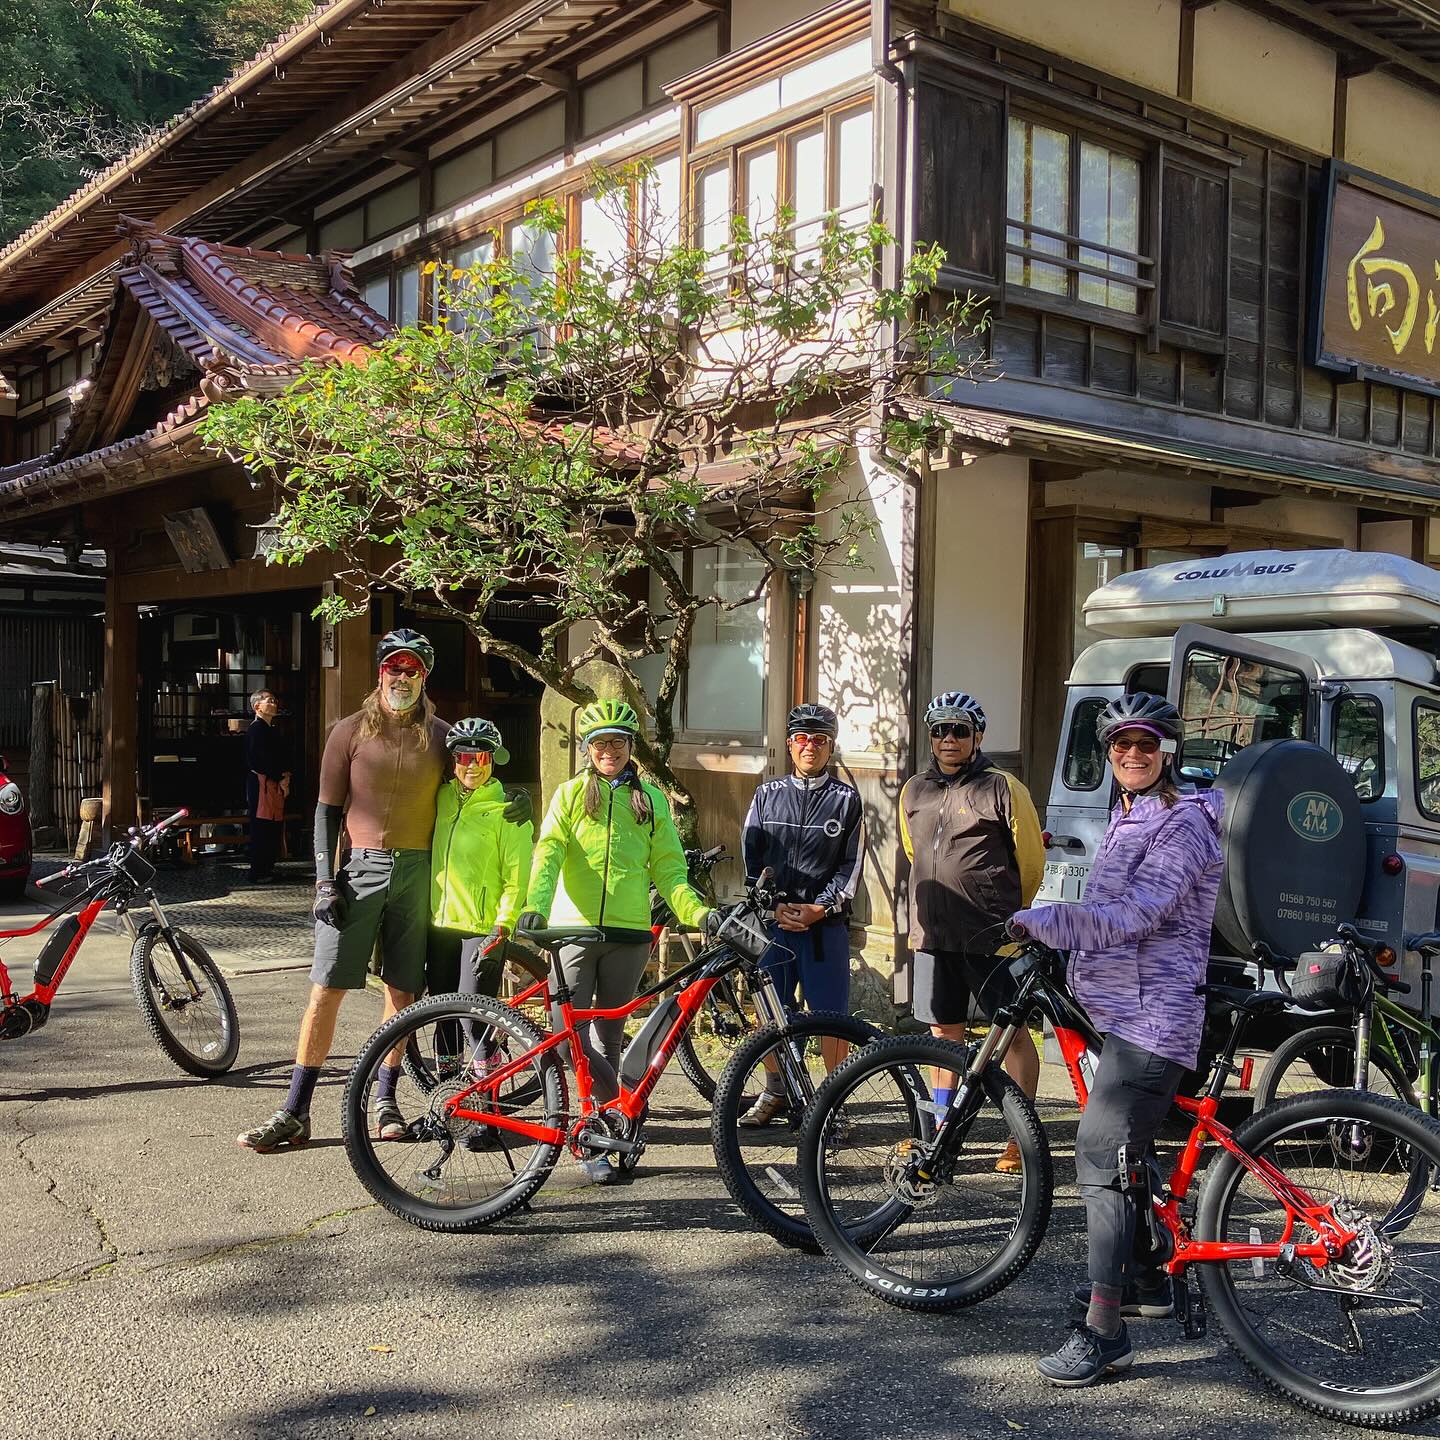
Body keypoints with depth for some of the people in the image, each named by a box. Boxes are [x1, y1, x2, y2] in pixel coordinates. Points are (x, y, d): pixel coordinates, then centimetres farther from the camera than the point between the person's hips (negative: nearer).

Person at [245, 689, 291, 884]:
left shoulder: (272, 729, 18)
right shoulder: (256, 729, -11)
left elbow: (284, 756, 13)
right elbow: (263, 760, -18)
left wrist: (285, 776, -4)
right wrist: (281, 779, -13)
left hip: (276, 784, 10)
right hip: (261, 782, -10)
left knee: (275, 828, 12)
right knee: (261, 829, -6)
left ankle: (268, 868, 21)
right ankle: (257, 873, -1)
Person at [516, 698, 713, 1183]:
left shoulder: (651, 801, 11)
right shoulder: (571, 794, 8)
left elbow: (667, 869, 9)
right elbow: (549, 852, -4)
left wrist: (697, 913, -8)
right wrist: (535, 905, -21)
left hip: (628, 932, 1)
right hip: (574, 926, -1)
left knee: (608, 1037, 7)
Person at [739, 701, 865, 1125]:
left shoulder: (846, 799, 4)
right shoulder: (768, 794, 10)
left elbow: (852, 866, 1)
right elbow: (751, 858, 8)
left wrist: (819, 908, -11)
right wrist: (775, 906, -5)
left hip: (825, 925, -2)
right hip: (772, 920, 2)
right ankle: (774, 1093, 23)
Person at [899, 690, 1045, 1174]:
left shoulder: (1002, 789, -6)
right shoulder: (914, 791, 11)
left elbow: (1032, 861, 1)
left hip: (991, 937, -5)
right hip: (933, 934, 5)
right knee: (944, 1031, 13)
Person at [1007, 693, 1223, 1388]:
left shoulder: (1184, 824, -13)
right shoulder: (1126, 820, 18)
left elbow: (1134, 914, -26)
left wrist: (1042, 920, -31)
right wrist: (1054, 937, 12)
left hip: (1150, 1019, -10)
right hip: (1121, 1012, 10)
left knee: (1101, 1158, -12)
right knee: (1124, 1151, 20)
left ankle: (1103, 1329, -8)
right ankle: (1144, 1277, 38)